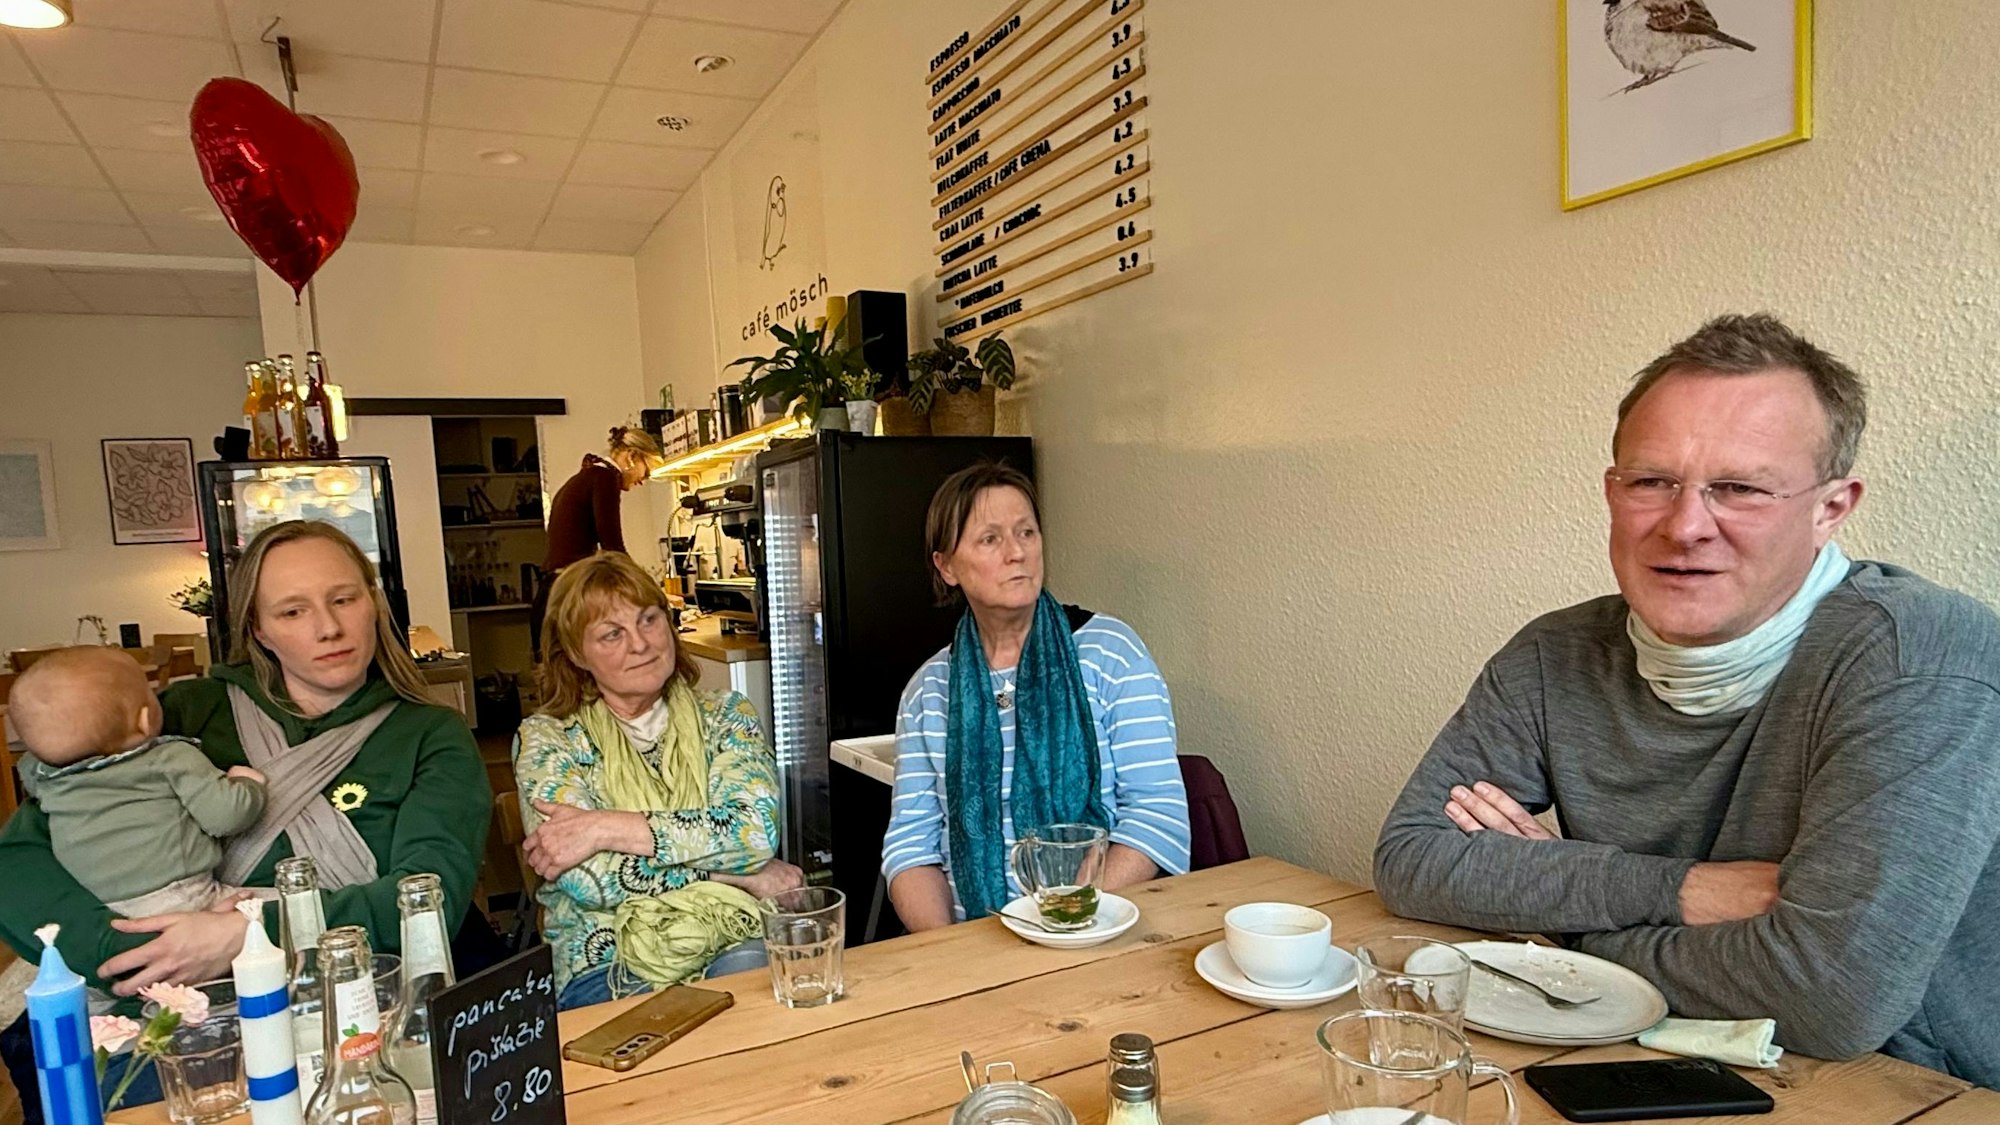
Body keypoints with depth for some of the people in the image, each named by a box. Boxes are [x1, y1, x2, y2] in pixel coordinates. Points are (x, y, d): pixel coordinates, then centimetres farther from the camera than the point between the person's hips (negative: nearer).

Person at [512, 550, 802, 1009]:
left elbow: (757, 827, -10)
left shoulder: (724, 715, 10)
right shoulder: (545, 739, 4)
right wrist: (741, 875, -11)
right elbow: (588, 879, -11)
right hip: (606, 969, -2)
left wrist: (608, 828, -15)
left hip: (730, 945, 2)